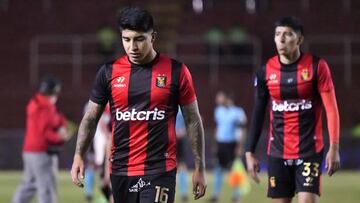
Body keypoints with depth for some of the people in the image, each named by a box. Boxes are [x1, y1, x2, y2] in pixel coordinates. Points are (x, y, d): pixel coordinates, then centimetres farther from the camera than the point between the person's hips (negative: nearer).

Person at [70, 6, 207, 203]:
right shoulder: (109, 72, 4)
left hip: (159, 171, -4)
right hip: (120, 171, 4)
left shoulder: (176, 72, -2)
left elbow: (193, 121, 3)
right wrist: (79, 155, -3)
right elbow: (90, 118, 10)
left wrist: (199, 167, 2)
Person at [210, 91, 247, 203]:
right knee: (218, 169, 4)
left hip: (232, 144, -6)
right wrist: (216, 143, 18)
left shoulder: (237, 112, -10)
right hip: (220, 144, 6)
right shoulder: (219, 111, 11)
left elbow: (242, 131, -9)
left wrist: (240, 147, -12)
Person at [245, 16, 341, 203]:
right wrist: (250, 152, 5)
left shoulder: (316, 66, -6)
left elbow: (331, 109, -7)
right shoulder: (266, 71, 2)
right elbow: (258, 114, 9)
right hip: (277, 153, 3)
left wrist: (334, 147, -14)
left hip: (309, 151, -3)